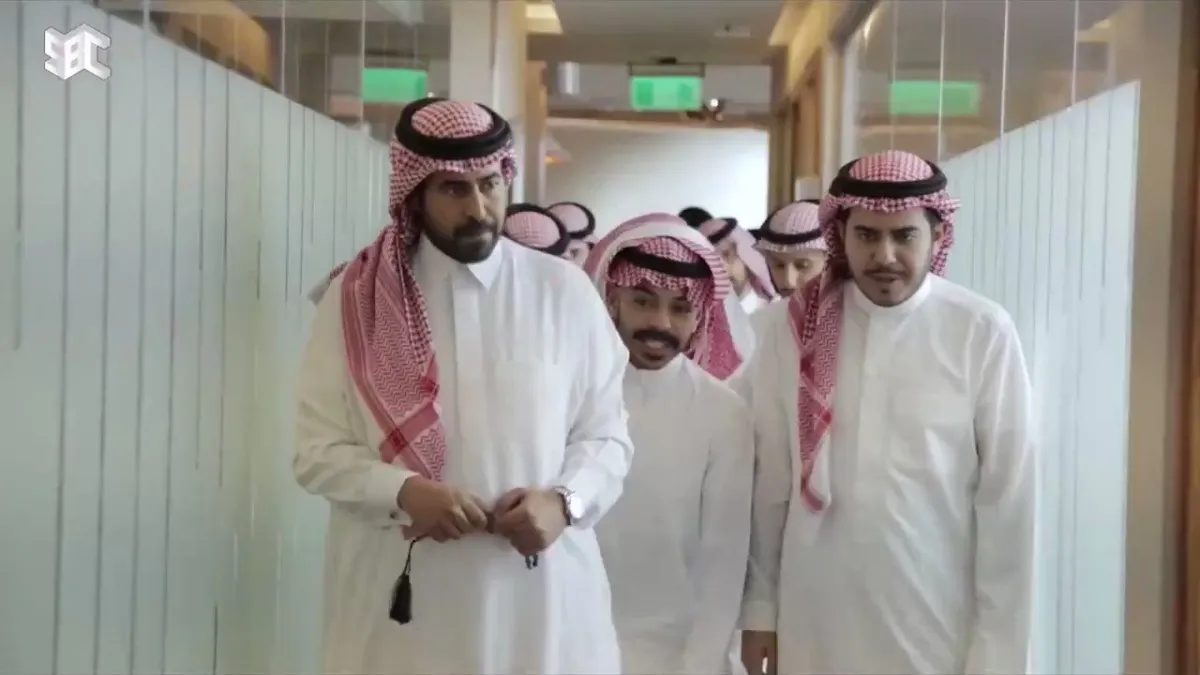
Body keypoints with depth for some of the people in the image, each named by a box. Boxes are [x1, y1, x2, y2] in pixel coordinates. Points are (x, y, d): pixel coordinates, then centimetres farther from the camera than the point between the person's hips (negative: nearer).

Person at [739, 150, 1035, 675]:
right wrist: (760, 608, 7)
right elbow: (769, 482, 4)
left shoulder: (983, 333, -10)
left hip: (936, 630, -2)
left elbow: (1007, 497, -7)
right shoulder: (797, 330, -2)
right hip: (812, 629, 2)